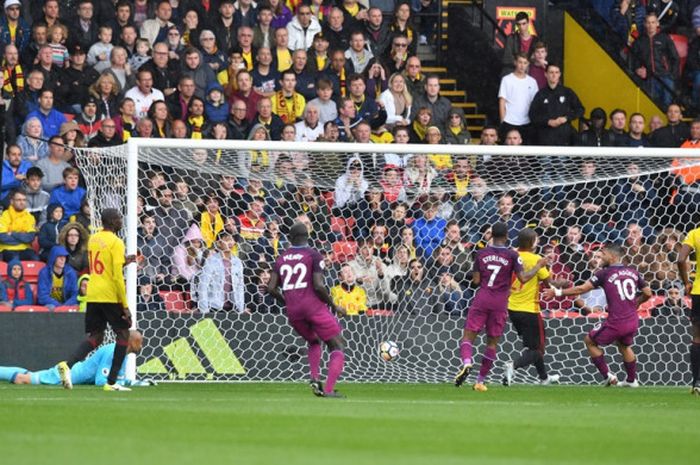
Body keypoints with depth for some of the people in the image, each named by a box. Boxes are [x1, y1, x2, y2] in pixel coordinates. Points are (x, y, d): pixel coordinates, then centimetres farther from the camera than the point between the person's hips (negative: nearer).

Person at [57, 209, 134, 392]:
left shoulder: (93, 239, 13)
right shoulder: (116, 242, -10)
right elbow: (117, 276, -15)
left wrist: (122, 262, 21)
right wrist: (125, 305, -13)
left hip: (92, 295, 7)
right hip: (110, 296, -7)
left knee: (95, 337, 10)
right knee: (123, 334, 7)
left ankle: (68, 364, -15)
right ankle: (111, 382, 1)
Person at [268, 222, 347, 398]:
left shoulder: (281, 258, 11)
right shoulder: (314, 255, -3)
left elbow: (271, 288, 7)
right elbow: (318, 285, -12)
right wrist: (333, 306, 0)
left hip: (293, 311, 5)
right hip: (313, 305, -5)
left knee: (314, 342, 30)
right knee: (337, 345, 4)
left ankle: (314, 377, 7)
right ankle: (329, 389, -12)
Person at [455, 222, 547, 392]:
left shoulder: (481, 253, 3)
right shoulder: (512, 255, -3)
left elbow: (476, 281, 2)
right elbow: (523, 278, -7)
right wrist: (538, 266, 7)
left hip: (482, 300, 0)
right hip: (500, 303, 0)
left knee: (469, 335, 2)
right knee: (492, 342, 10)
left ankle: (466, 362, -30)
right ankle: (481, 381, 11)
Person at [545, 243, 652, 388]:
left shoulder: (605, 273, -7)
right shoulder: (633, 272, 7)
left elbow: (581, 289, -9)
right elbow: (648, 293, 11)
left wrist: (558, 292, 0)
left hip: (616, 323, -6)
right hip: (633, 321, 6)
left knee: (589, 341, 16)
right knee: (624, 346, 34)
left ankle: (607, 376, 12)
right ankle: (632, 380, 38)